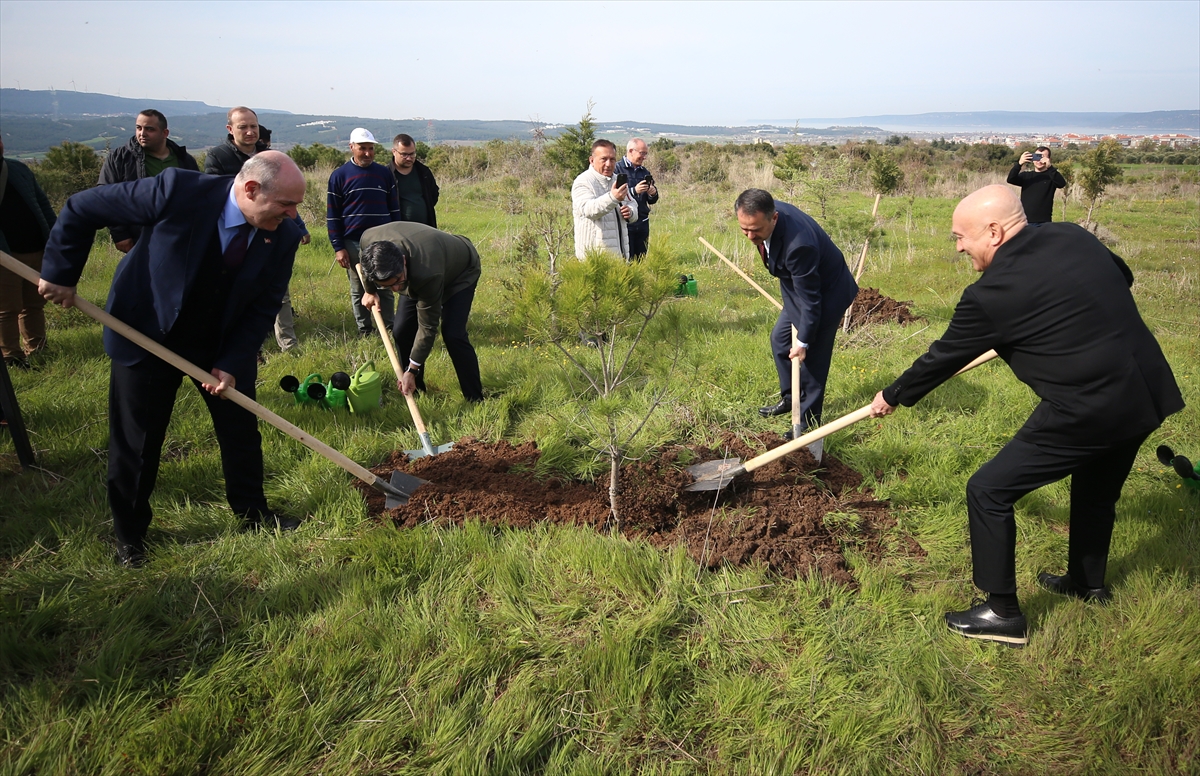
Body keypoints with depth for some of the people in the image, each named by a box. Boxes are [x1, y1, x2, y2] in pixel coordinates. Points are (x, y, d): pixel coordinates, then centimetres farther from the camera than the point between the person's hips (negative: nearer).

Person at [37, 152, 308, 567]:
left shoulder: (284, 235, -17)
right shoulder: (179, 190, -29)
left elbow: (265, 306, -8)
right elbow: (80, 209, -17)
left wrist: (233, 363, -16)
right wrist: (61, 275, -15)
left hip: (224, 344, 3)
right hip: (147, 336, -3)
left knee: (241, 430, 11)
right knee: (136, 441, 8)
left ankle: (252, 510, 34)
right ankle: (129, 532, 29)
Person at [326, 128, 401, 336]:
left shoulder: (385, 174, 6)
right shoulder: (339, 175, 0)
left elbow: (394, 209, 12)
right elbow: (332, 215, 1)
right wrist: (338, 247, -5)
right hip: (353, 243, -1)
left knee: (385, 288, 2)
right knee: (358, 291, 7)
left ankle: (388, 330, 10)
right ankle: (365, 332, 16)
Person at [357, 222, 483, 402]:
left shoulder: (427, 274, -47)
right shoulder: (369, 240, -33)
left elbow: (427, 327, -35)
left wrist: (412, 370, -30)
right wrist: (369, 290, 2)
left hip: (460, 273, -6)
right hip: (414, 276, 6)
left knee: (453, 335, -20)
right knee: (401, 332, -4)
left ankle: (475, 400, -8)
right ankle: (414, 390, 14)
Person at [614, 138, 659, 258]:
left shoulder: (644, 172, 15)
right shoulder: (617, 169, -5)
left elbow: (652, 201, 18)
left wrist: (653, 194, -4)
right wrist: (634, 191, -24)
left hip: (642, 222, 7)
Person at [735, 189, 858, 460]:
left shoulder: (798, 244, -41)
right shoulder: (769, 212, -16)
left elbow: (810, 299, -31)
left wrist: (804, 341, -22)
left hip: (826, 295, -9)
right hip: (799, 288, 9)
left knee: (811, 359, -2)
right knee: (780, 339, 20)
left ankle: (808, 424, 12)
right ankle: (790, 398, 39)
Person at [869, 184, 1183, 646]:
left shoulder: (992, 293, -16)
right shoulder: (1073, 236, 4)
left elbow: (942, 359, -4)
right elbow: (1122, 277, 23)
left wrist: (892, 398, 11)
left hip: (1086, 411, -9)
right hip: (1149, 393, 9)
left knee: (988, 491, 2)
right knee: (1097, 489, 30)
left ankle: (1002, 613, 11)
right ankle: (1088, 583, 51)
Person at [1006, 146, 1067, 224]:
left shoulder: (1051, 176, 4)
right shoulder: (1025, 176, 11)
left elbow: (1062, 184, -16)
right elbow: (1010, 179, -6)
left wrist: (1050, 167, -29)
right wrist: (1019, 164, -23)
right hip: (1025, 221, 2)